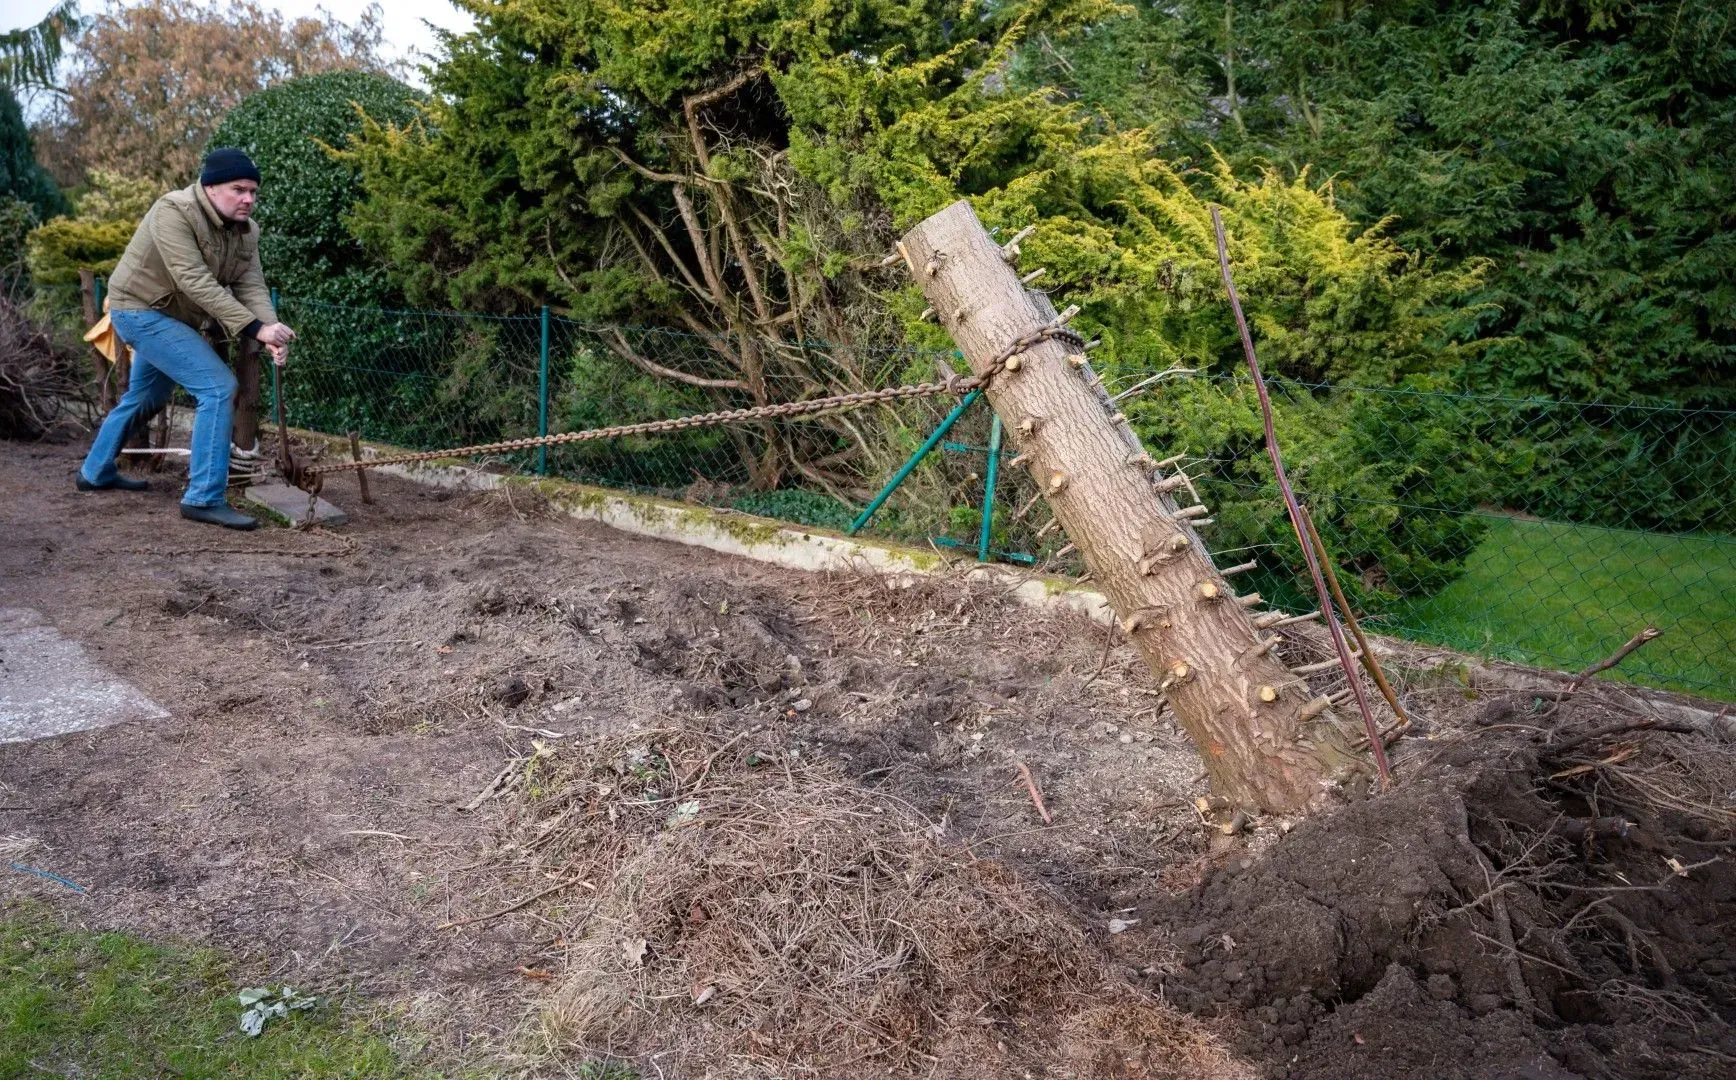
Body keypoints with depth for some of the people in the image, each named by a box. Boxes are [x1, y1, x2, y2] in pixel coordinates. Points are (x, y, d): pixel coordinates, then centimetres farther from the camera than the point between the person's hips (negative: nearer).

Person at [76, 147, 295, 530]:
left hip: (170, 316, 9)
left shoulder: (246, 230, -2)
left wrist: (271, 331, -32)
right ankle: (205, 499, -17)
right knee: (218, 388, -21)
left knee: (144, 398, 26)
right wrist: (254, 327, -41)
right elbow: (196, 281, -34)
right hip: (142, 311, -9)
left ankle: (95, 472, 48)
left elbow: (252, 286, -12)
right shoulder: (173, 212, -26)